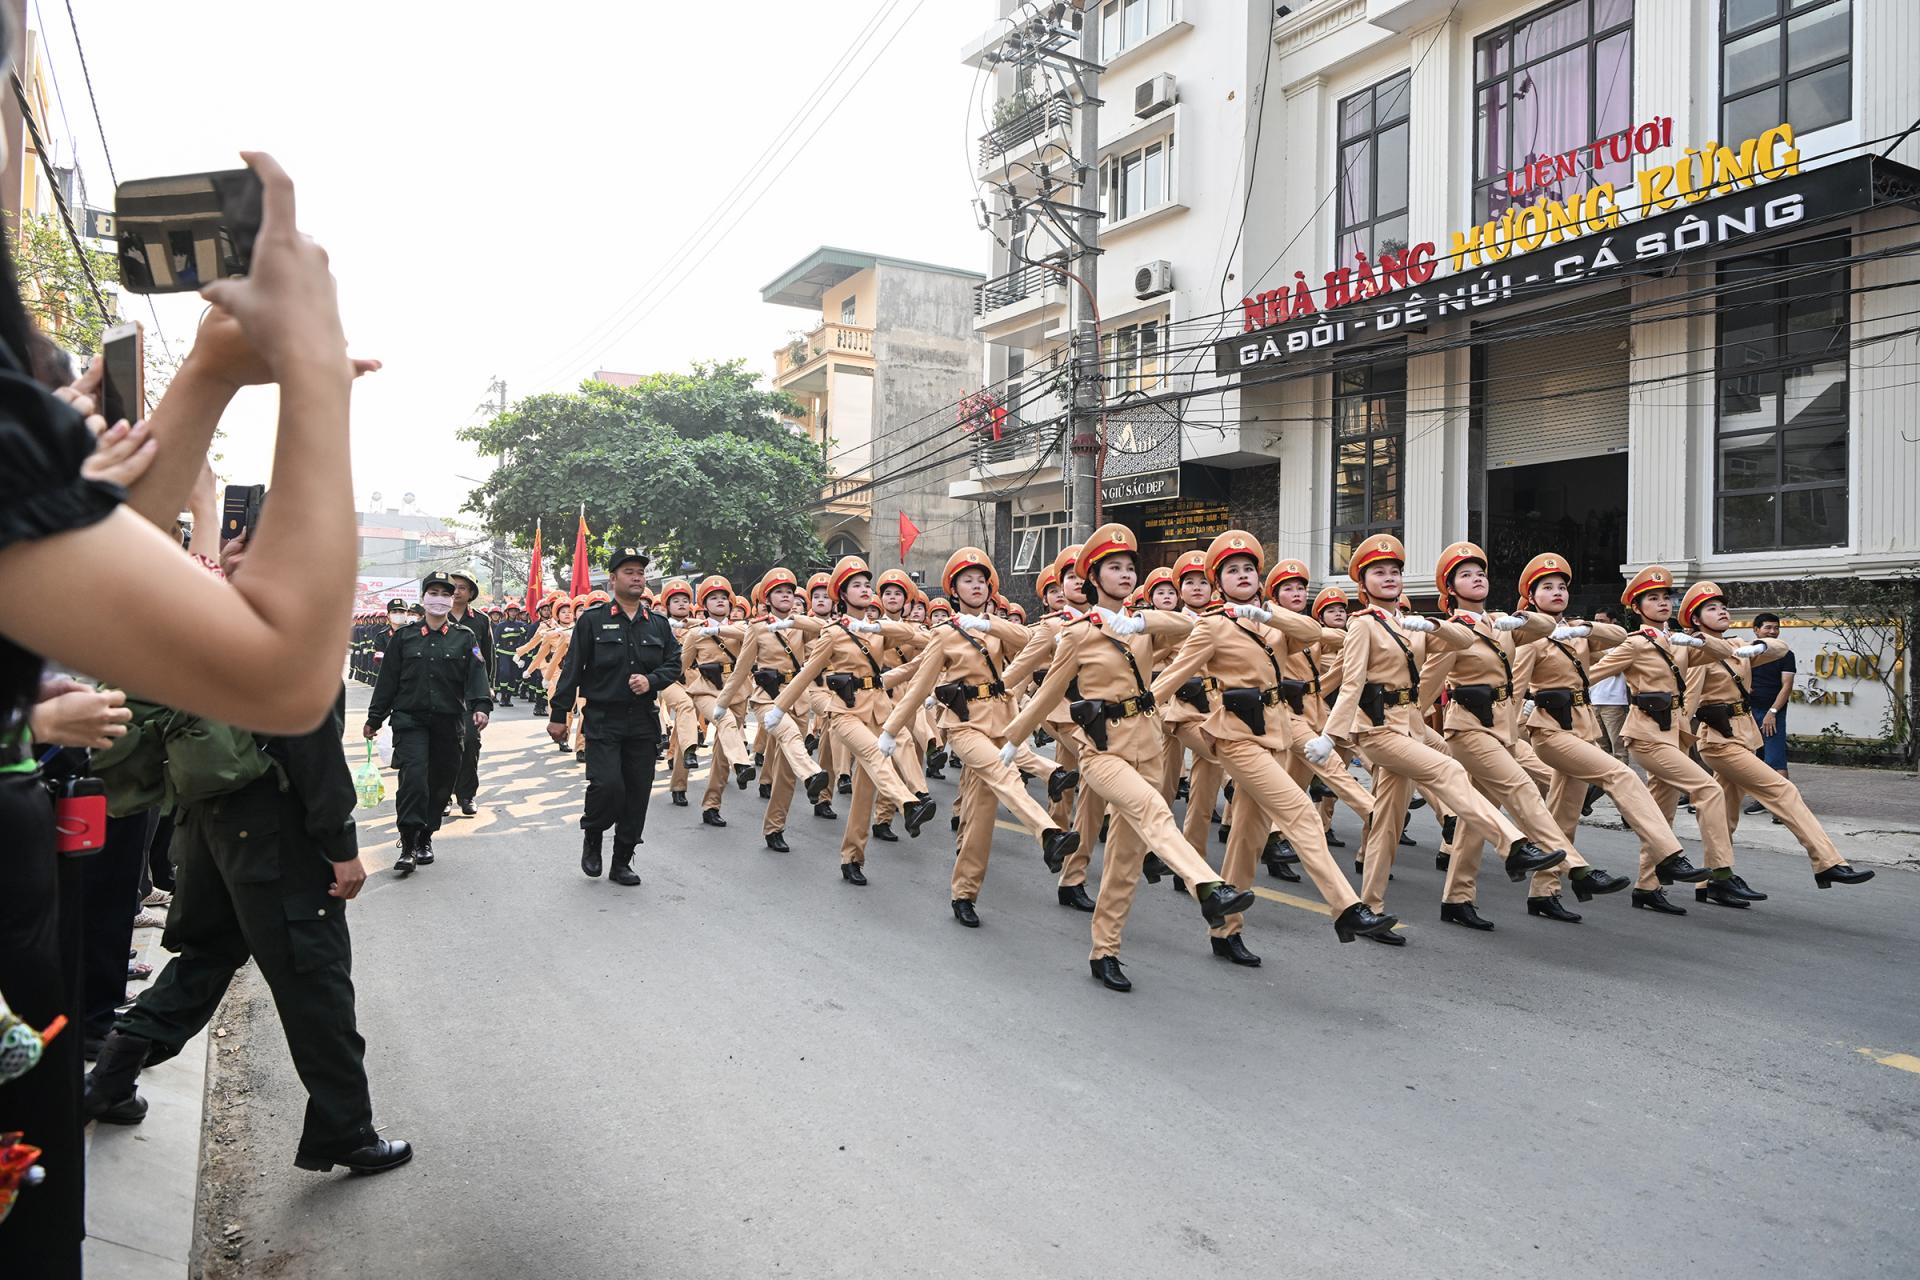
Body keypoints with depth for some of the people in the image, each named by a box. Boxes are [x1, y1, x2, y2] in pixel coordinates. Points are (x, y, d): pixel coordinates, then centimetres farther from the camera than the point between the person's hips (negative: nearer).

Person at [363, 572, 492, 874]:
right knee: (413, 776, -16)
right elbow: (387, 680, 9)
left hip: (449, 722, 1)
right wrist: (374, 719, 10)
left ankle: (425, 838, 25)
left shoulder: (465, 639, 6)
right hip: (410, 719, -1)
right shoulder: (404, 637, 7)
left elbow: (477, 676, -4)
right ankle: (408, 845, -11)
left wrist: (481, 707, -20)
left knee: (441, 781, 7)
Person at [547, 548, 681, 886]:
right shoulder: (592, 619, -1)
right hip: (603, 720, -4)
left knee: (638, 792, 5)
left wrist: (651, 681, -9)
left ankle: (622, 861, 19)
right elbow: (572, 668, -1)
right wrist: (559, 714, -2)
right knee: (607, 785, -16)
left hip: (644, 722, 4)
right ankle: (592, 836, 16)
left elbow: (674, 664, 12)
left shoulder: (658, 624, 10)